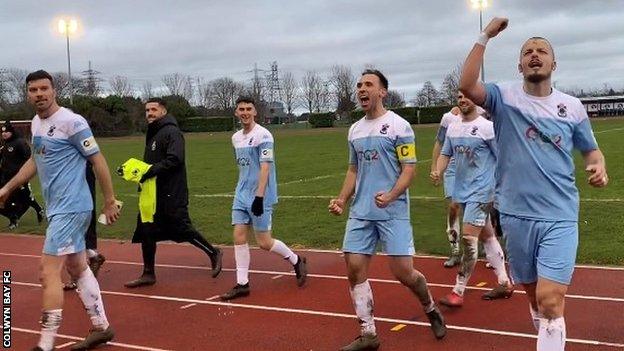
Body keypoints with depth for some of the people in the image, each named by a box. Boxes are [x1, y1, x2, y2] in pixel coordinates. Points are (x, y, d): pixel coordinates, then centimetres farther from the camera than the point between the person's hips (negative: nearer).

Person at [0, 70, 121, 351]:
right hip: (58, 209, 9)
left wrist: (110, 202, -11)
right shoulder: (36, 123, 11)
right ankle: (101, 327, 25)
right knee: (77, 268, 14)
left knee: (49, 272, -10)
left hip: (71, 208, -9)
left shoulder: (71, 122, -14)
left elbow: (98, 160, -12)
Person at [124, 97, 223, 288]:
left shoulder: (172, 132, -12)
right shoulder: (152, 134, 18)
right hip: (154, 192, 9)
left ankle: (213, 253, 15)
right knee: (146, 230, 8)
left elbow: (175, 159, -24)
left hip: (172, 194, -9)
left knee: (181, 228, -5)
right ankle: (148, 274, 17)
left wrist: (152, 170, -26)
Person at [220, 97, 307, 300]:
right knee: (239, 237, 0)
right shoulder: (236, 138, 12)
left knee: (264, 242, -2)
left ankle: (297, 261, 22)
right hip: (241, 195, 7)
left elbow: (265, 168, -18)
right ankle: (242, 284, 7)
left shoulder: (263, 135, -12)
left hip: (260, 197, -7)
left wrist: (259, 196, -23)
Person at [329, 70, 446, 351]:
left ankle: (431, 309, 26)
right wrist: (342, 200, 9)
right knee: (354, 269, -1)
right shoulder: (355, 130, 13)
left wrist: (390, 195, -25)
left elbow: (409, 169, -9)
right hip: (360, 212, 6)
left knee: (403, 271, -6)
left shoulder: (398, 125, -5)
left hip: (393, 211, -6)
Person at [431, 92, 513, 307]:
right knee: (486, 235, 15)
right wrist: (438, 172, -5)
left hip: (481, 191, -7)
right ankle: (504, 283, 26)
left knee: (469, 238, -11)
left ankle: (458, 292, -5)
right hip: (462, 192, 8)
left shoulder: (487, 127, -11)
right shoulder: (453, 129, 8)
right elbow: (446, 154, 15)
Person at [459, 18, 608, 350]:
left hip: (559, 217, -1)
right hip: (516, 214, 1)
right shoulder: (505, 96, 0)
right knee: (534, 295, 15)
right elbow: (467, 86, -19)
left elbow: (591, 150, 15)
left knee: (550, 300, -13)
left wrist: (599, 168, -7)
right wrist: (485, 37, -19)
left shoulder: (572, 106, 4)